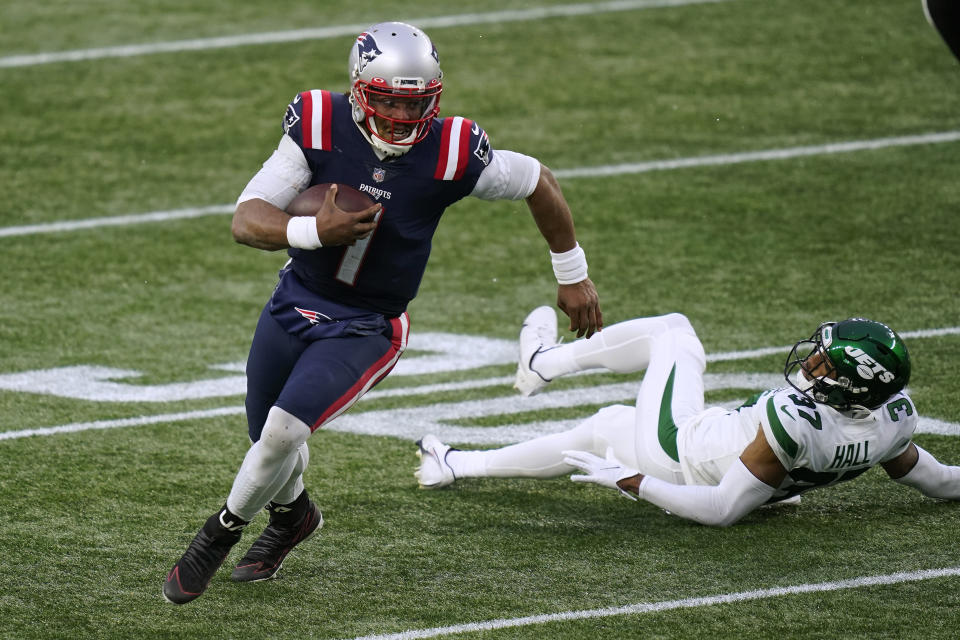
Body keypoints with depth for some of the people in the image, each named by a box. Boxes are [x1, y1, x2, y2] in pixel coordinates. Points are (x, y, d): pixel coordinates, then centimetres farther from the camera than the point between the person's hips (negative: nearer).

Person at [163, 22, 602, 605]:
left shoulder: (450, 152, -21)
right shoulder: (319, 126, -17)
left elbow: (537, 181, -3)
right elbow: (247, 220, -19)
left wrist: (573, 275, 6)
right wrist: (314, 231, -39)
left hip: (368, 328, -3)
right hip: (296, 301, 3)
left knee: (284, 429, -20)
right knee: (269, 437, 19)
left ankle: (218, 534, 6)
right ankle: (293, 514, 54)